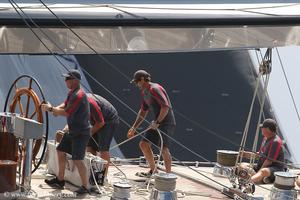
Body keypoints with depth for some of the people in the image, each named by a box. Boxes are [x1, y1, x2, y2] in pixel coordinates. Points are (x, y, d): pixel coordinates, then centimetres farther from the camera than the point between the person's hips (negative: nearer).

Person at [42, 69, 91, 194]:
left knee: (77, 159, -13)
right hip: (73, 131, 11)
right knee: (60, 150, 17)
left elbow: (66, 113, -24)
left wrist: (50, 109, -14)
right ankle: (60, 180, 28)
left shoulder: (79, 95, -23)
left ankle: (85, 187, -7)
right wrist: (56, 109, -6)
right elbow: (65, 104, 16)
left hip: (81, 133, -11)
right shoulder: (72, 93, 9)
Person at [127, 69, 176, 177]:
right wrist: (134, 128, 23)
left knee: (163, 148, -17)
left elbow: (165, 106, -25)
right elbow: (143, 112, 25)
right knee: (143, 144, 8)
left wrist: (157, 122, -24)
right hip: (157, 123, 10)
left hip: (167, 122, -10)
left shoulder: (155, 89, -16)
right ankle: (153, 170, 19)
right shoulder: (144, 93, 16)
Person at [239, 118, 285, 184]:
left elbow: (269, 161, -19)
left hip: (276, 170, -10)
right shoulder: (266, 138, 13)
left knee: (264, 171, -41)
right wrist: (249, 154, 15)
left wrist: (258, 172, -17)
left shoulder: (276, 142, -17)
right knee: (242, 165, -2)